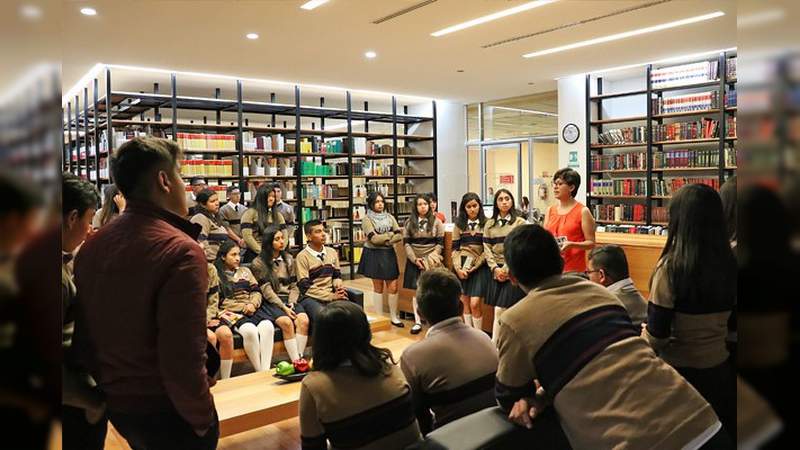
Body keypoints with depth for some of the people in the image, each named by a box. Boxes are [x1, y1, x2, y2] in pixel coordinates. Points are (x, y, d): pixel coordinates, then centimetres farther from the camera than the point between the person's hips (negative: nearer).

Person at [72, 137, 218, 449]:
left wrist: (107, 388, 19)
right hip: (167, 412, -7)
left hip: (116, 405, 7)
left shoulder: (91, 246, 0)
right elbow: (183, 359, -27)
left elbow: (82, 336, 8)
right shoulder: (179, 251, -24)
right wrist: (202, 418, -12)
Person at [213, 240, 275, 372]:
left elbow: (256, 291, 17)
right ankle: (259, 371, -25)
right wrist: (244, 307, -9)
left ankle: (266, 370, -31)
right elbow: (221, 301, -2)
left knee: (267, 326, -29)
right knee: (250, 330, -35)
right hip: (232, 312, -4)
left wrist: (253, 304, -5)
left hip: (253, 309, 4)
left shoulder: (245, 270, 24)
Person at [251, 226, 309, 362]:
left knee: (303, 320, -27)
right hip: (271, 302, -4)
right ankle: (296, 361, -29)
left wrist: (291, 304, -6)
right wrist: (283, 307, -15)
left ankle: (300, 358, -27)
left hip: (289, 299, 4)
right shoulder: (259, 263, 1)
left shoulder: (289, 259, 16)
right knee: (287, 322, -32)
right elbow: (266, 290, -6)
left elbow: (294, 286, 12)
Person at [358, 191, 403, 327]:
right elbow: (374, 239, -16)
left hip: (389, 254, 4)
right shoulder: (367, 220, -4)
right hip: (374, 255, -3)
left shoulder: (390, 217, 9)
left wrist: (384, 241, -14)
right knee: (378, 287, 4)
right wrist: (391, 234, -6)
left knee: (393, 287, 1)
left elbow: (399, 236, 0)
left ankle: (394, 317, 14)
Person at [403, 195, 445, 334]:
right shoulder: (409, 223, 6)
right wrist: (415, 259, -9)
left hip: (431, 261, -2)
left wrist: (429, 259, -10)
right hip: (414, 260, 2)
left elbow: (440, 244, -1)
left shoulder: (436, 222, 1)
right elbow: (406, 243, 2)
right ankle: (417, 322, 12)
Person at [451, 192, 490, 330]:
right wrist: (458, 268, -5)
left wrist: (474, 266, -11)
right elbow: (455, 248, 8)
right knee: (465, 304, 6)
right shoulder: (459, 224, 8)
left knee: (474, 304, -11)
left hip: (480, 266, -3)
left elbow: (488, 249, -4)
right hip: (461, 266, 3)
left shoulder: (487, 223, -1)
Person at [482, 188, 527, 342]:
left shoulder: (520, 222, 0)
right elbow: (487, 248, 7)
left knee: (500, 310, -10)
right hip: (497, 270, 3)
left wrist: (508, 269, -12)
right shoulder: (489, 224, 10)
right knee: (505, 312, 3)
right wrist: (495, 268, -6)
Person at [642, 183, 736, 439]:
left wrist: (642, 339, 3)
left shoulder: (671, 267, -21)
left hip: (680, 371, -5)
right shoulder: (729, 265, -5)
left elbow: (656, 335, -18)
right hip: (720, 369, 5)